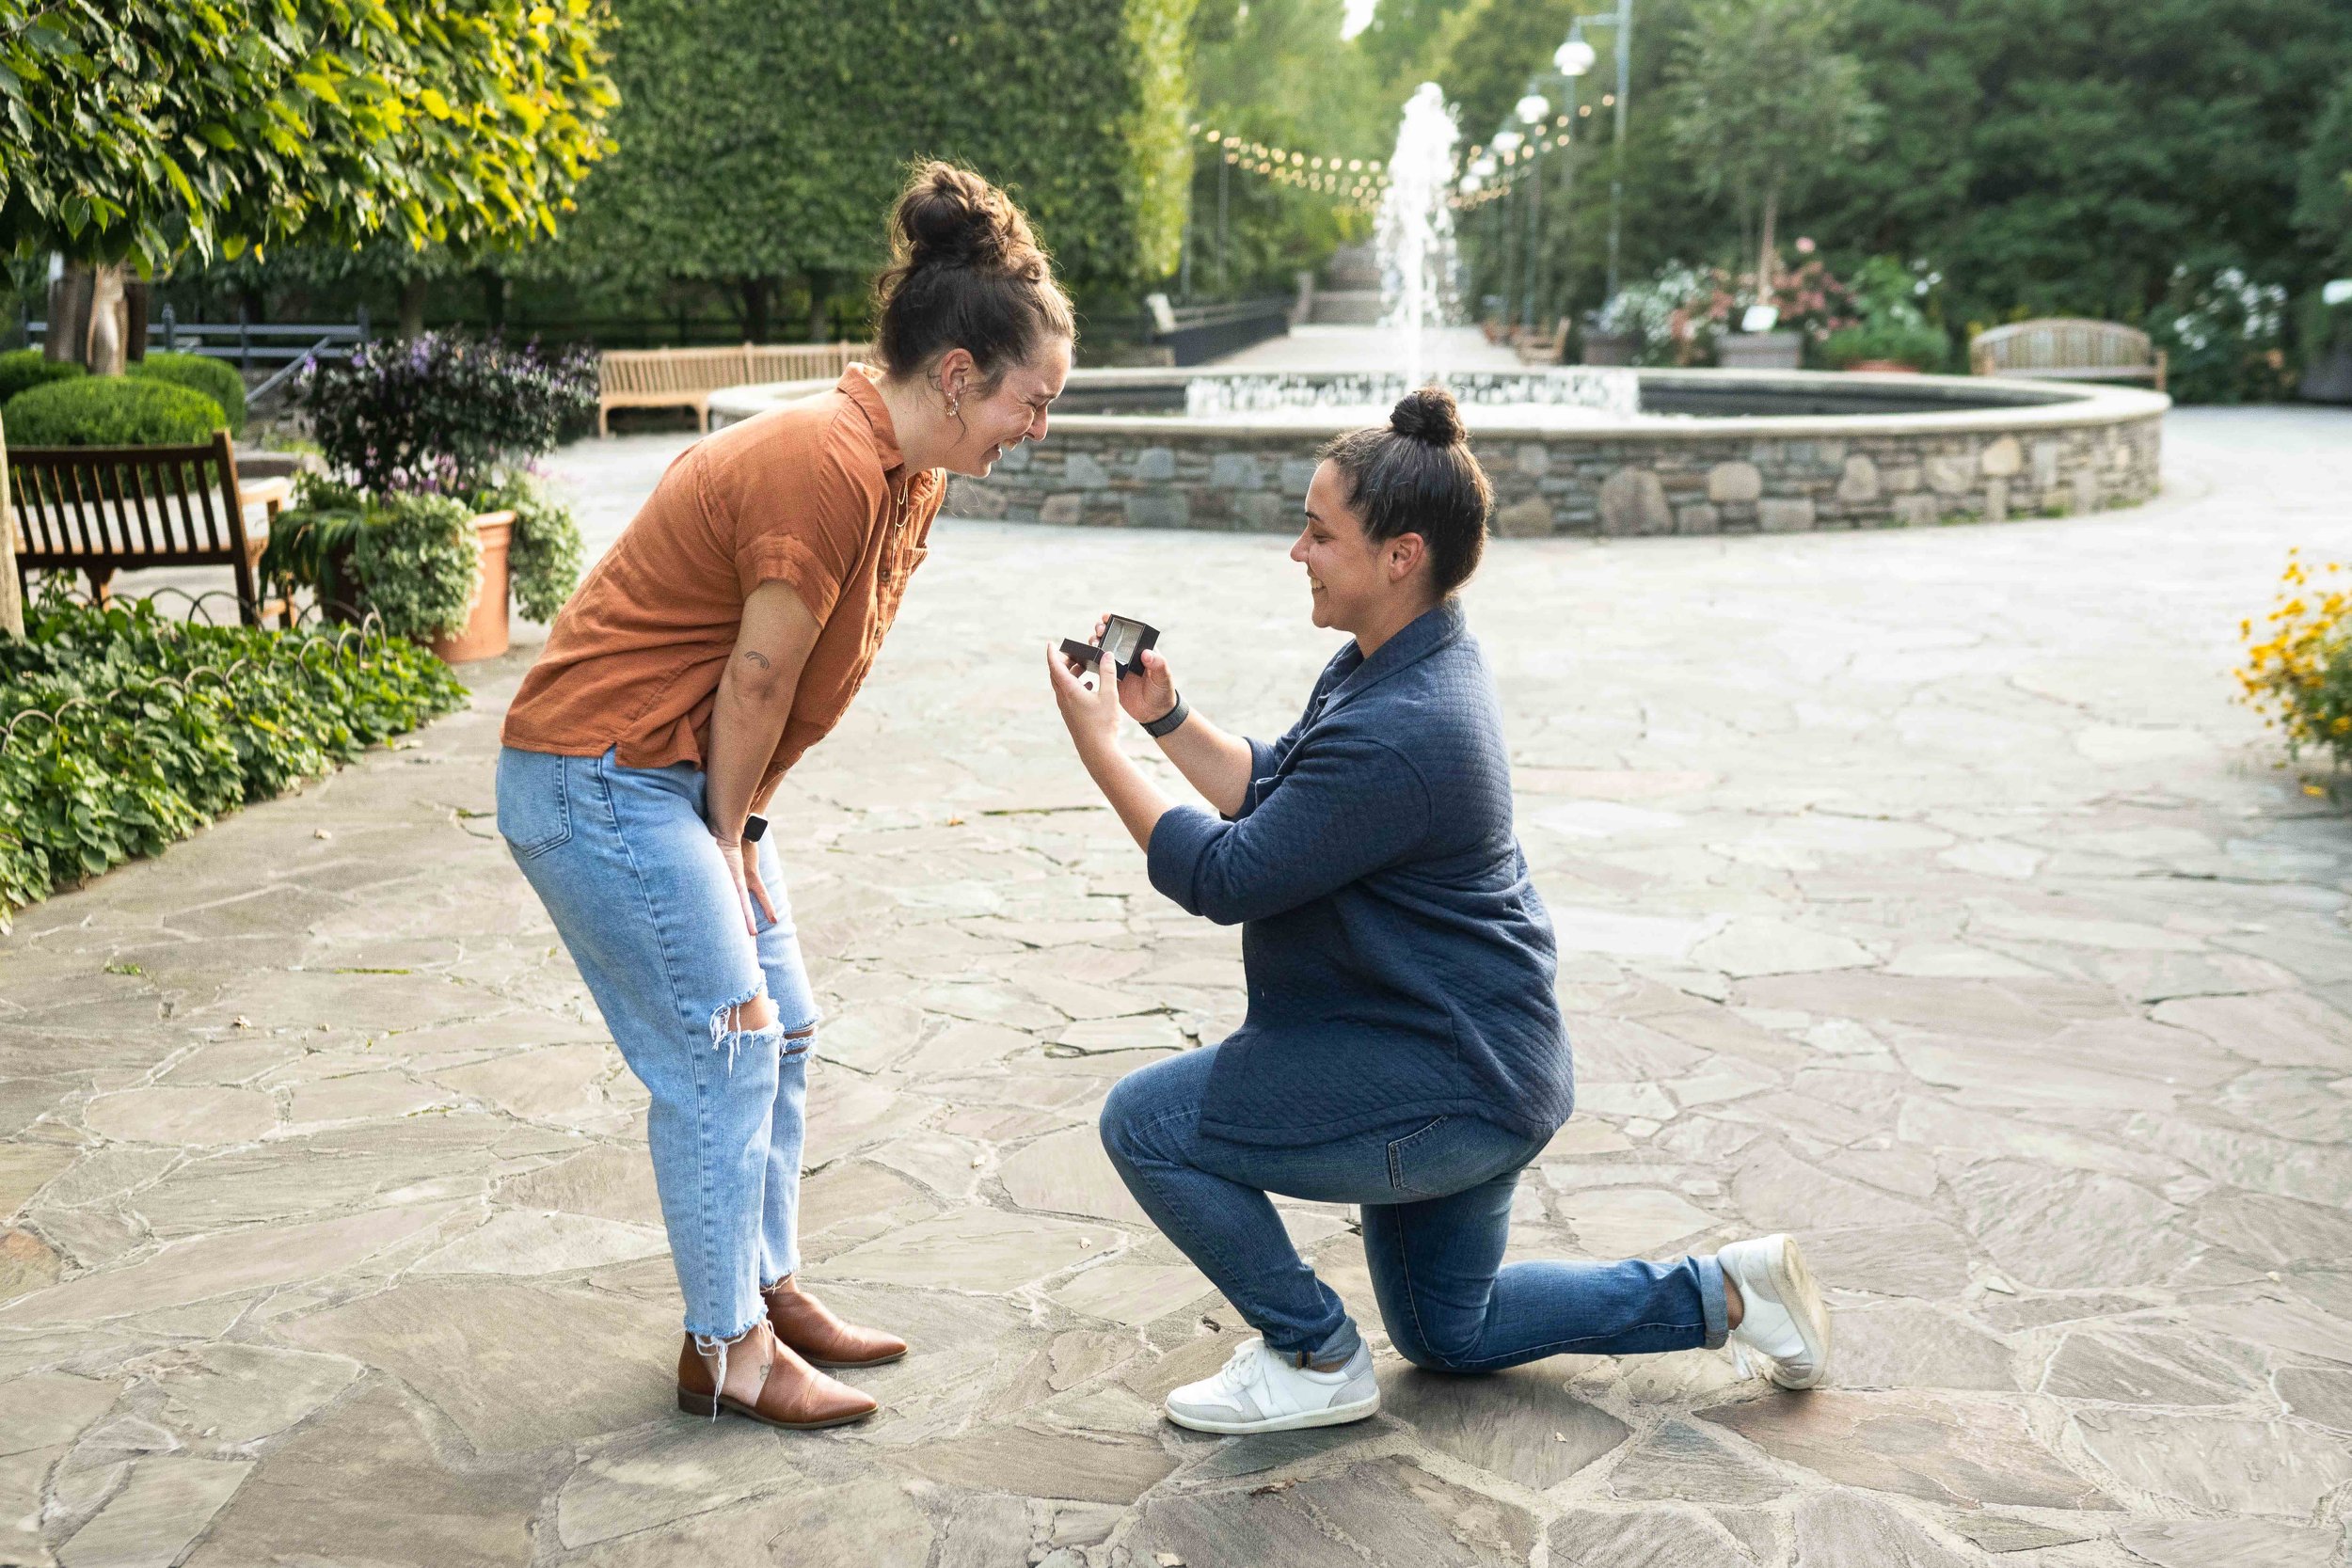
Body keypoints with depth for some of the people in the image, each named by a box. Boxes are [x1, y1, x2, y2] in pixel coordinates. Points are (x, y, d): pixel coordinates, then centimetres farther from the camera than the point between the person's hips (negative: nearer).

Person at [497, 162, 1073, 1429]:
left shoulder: (906, 472, 7)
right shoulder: (828, 468, -25)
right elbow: (756, 682, -19)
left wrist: (737, 836, 5)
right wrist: (730, 840, -7)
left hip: (681, 784, 10)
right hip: (598, 777, -10)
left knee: (778, 1029, 13)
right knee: (721, 1051, -4)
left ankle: (770, 1288, 27)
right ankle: (725, 1350, 10)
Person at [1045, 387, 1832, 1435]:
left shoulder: (1396, 734, -29)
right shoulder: (1407, 666, 4)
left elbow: (1227, 878, -24)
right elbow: (1273, 796, 12)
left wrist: (1101, 748, -18)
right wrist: (1165, 719, -1)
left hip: (1446, 1091, -11)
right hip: (1476, 1062, 11)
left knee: (1147, 1123, -11)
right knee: (1450, 1334, 26)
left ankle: (1314, 1358, 4)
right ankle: (1726, 1291, 26)